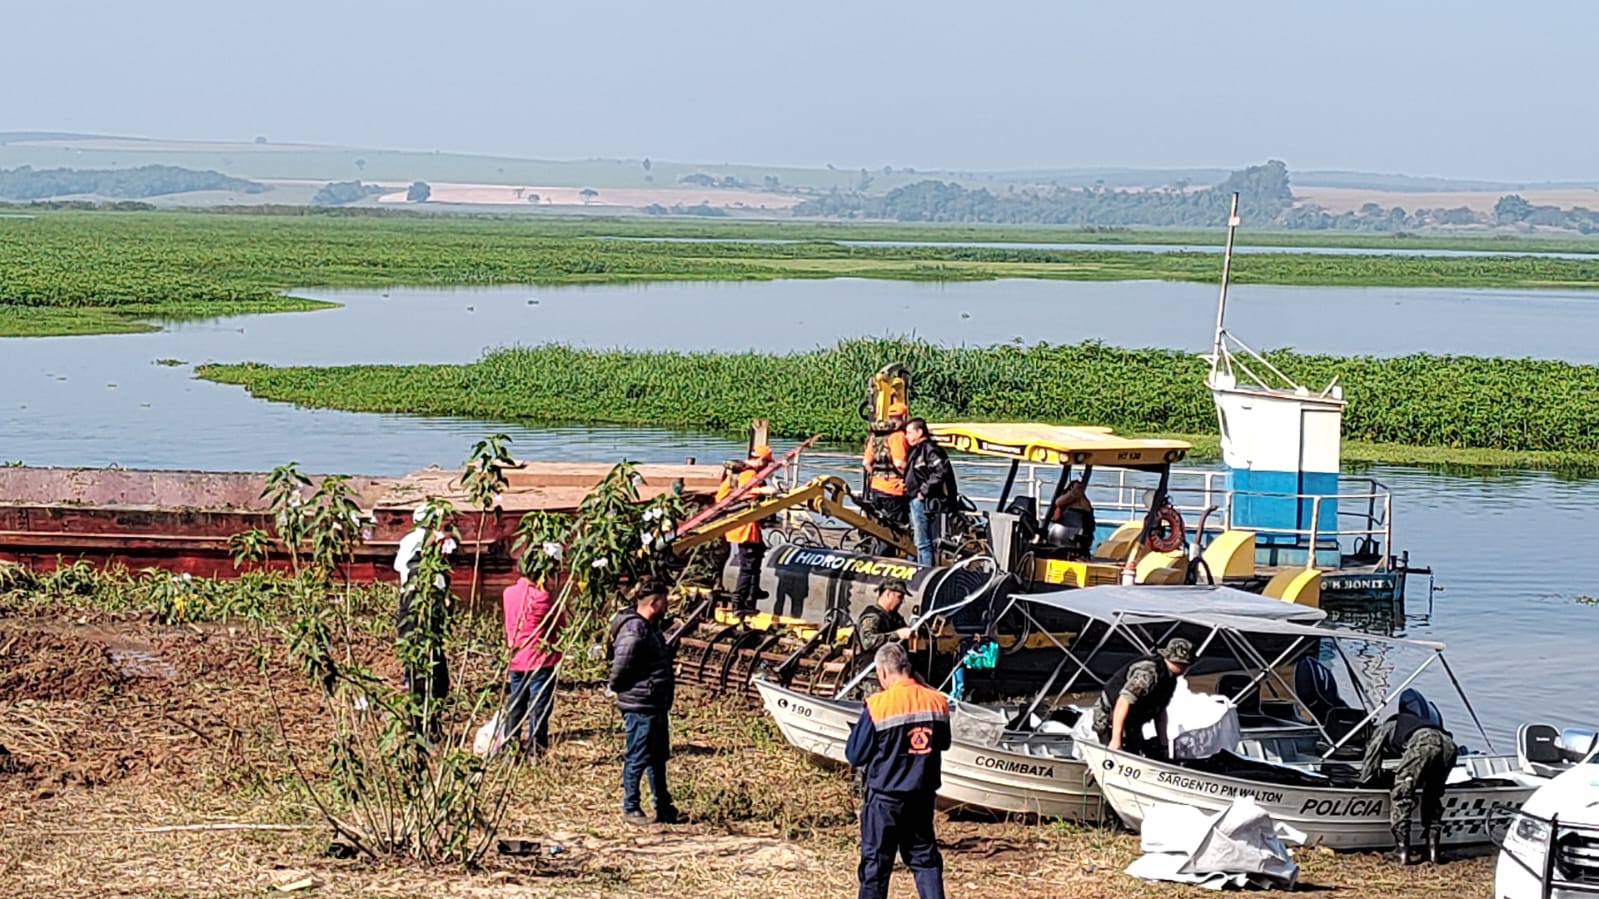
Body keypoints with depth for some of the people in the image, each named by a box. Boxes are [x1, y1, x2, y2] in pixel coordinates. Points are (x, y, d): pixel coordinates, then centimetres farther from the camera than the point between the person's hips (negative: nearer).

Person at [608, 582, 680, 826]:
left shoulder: (650, 627, 13)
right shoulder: (633, 631, -22)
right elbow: (620, 669, -22)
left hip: (656, 705, 11)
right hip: (640, 707, -11)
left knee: (659, 757, 17)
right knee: (637, 759, -1)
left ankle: (664, 808, 27)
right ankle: (630, 808, 10)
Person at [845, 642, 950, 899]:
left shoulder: (878, 706, -16)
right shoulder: (937, 702, -2)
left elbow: (855, 755, -8)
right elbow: (943, 743, 14)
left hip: (885, 797, -4)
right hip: (923, 795, 4)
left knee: (875, 863, 6)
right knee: (925, 858, 12)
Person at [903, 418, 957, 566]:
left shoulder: (930, 449, -13)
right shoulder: (916, 450, 18)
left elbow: (940, 472, -25)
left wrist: (924, 491, -21)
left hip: (924, 502, -11)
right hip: (914, 501, 11)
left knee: (922, 543, -10)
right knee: (918, 541, 16)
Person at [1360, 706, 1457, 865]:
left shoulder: (1382, 729, 32)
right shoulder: (1411, 721, 47)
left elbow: (1367, 775, 31)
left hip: (1421, 744, -6)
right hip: (1449, 744, 6)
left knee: (1401, 796, 7)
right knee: (1432, 798, 23)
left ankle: (1402, 852, 2)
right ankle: (1433, 851, 16)